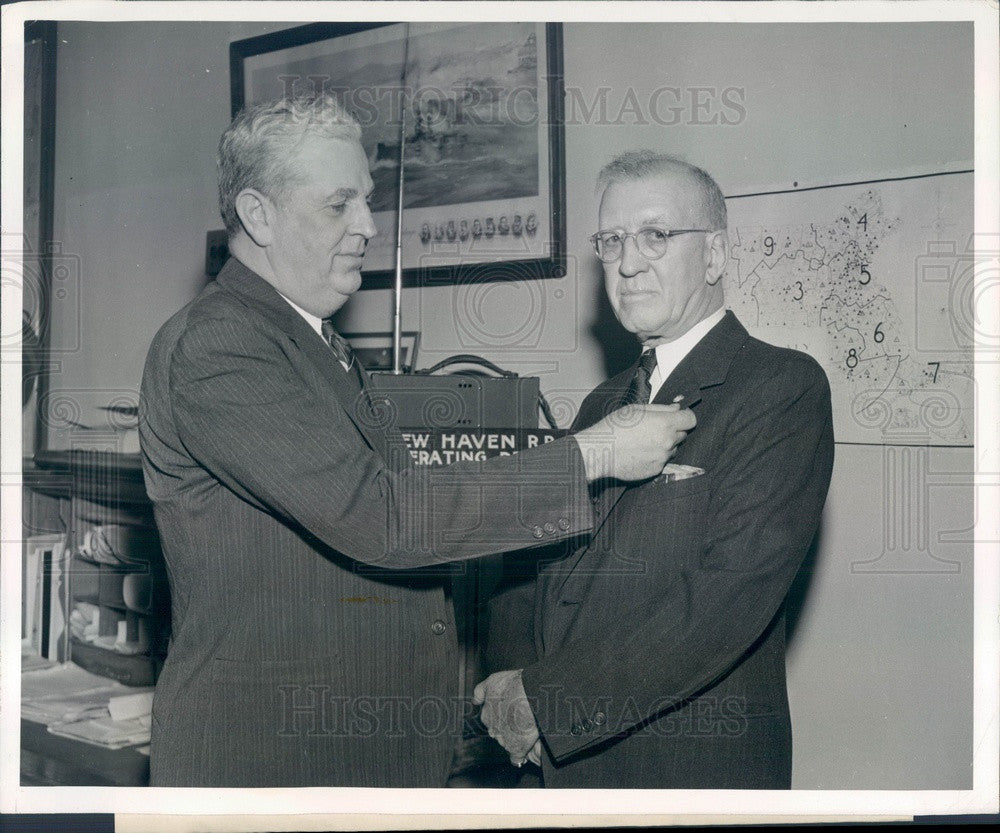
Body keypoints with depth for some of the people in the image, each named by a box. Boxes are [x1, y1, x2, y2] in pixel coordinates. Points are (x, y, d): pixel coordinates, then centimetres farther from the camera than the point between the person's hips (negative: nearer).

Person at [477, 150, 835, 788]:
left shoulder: (785, 387, -12)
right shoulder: (604, 405, 11)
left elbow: (728, 597, -23)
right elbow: (530, 564, 8)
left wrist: (546, 697, -21)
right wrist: (509, 676, -11)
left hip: (701, 766, -6)